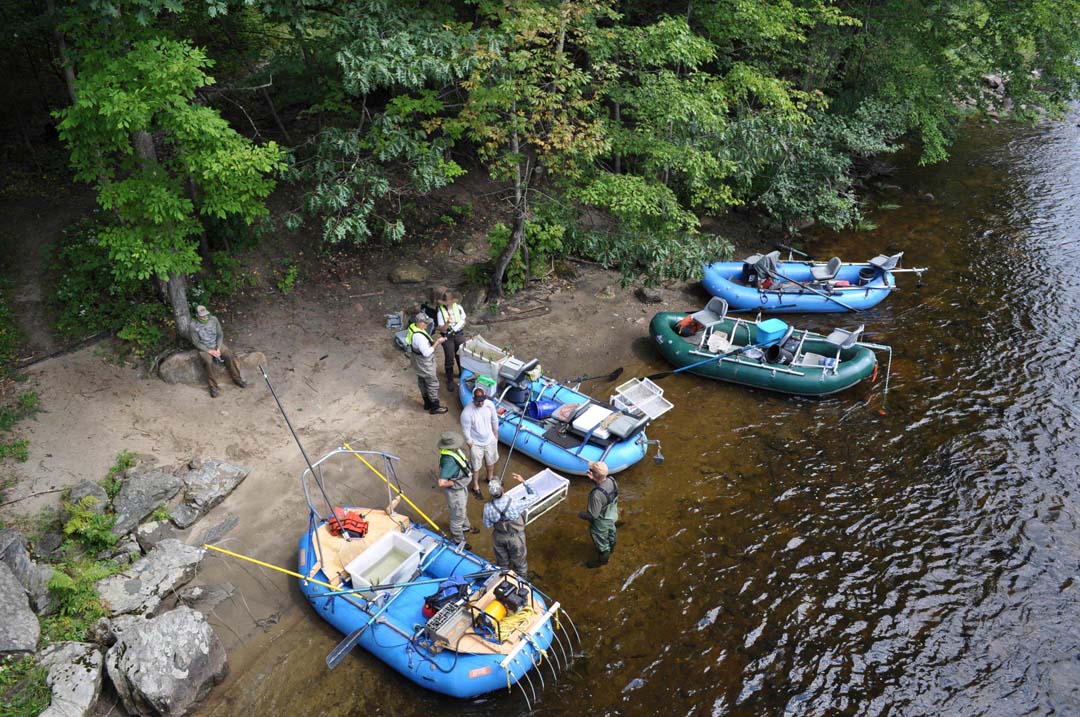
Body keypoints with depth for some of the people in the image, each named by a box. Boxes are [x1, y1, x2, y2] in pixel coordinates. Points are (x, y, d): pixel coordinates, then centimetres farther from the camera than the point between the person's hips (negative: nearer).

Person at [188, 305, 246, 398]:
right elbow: (196, 342, -10)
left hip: (217, 345, 3)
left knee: (229, 356, -22)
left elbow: (220, 335, 0)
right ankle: (213, 386, -20)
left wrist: (218, 349, -11)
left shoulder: (214, 319, -6)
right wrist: (209, 351, -18)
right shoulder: (193, 326, -14)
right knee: (208, 362, -31)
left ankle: (237, 378, -7)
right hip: (204, 348, -3)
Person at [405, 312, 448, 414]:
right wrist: (437, 343, -25)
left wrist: (434, 342, 2)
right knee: (433, 383, 7)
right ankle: (435, 407, 21)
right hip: (424, 363, -10)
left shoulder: (413, 326, -7)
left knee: (422, 382, 23)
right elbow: (427, 353, -31)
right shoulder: (419, 336, -36)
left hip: (418, 362, 10)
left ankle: (427, 403, 41)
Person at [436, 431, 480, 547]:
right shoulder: (449, 461, -40)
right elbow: (442, 483, -42)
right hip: (455, 491, -8)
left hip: (462, 487, 8)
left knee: (463, 510, 33)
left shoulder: (455, 451, -13)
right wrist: (454, 483, -26)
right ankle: (458, 540, 38)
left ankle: (465, 527, 59)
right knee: (457, 516, 16)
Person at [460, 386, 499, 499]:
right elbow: (466, 431, -21)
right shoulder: (467, 412, -33)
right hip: (476, 444, -4)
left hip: (490, 440, 5)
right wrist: (471, 446, -12)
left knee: (491, 461, 28)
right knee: (476, 467, 16)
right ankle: (476, 487, 40)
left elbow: (495, 420, -1)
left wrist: (496, 434, 10)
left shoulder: (490, 404, -20)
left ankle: (490, 478, 57)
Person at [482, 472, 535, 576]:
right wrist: (523, 481, -11)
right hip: (515, 537, -2)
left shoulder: (488, 507, -27)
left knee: (502, 561, 28)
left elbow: (487, 525, -10)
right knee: (519, 561, 25)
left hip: (499, 536, 2)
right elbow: (533, 495, -19)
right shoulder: (515, 503, -35)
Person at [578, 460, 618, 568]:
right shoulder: (611, 480, -23)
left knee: (600, 540, 23)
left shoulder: (597, 494, -44)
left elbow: (593, 515, -32)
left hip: (601, 522, -7)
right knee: (610, 532, 35)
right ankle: (611, 548, 64)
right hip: (612, 515, 7)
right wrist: (594, 478, -8)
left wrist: (581, 515, -14)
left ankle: (603, 559, 49)